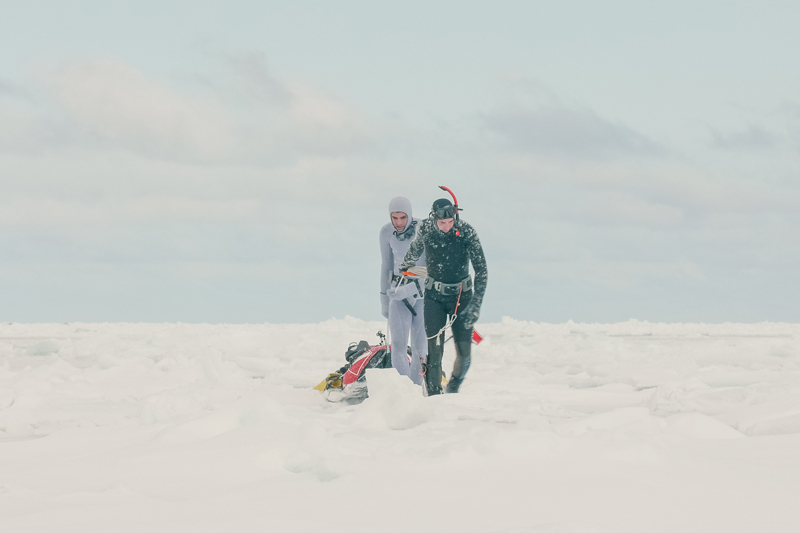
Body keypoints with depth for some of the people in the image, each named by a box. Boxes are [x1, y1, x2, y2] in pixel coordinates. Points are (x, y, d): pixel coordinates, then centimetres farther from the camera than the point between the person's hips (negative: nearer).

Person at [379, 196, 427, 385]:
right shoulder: (386, 233, -3)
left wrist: (409, 289, -27)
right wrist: (384, 298, 15)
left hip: (423, 290, -2)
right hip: (398, 292, 2)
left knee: (420, 346, -1)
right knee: (398, 344, -11)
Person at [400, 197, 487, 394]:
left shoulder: (467, 232, -16)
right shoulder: (425, 229, -12)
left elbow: (481, 270, -14)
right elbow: (415, 251, 11)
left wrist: (476, 304, -21)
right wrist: (403, 269, 29)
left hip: (461, 295, 0)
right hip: (435, 296, 0)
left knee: (464, 353, -5)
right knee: (434, 348, -12)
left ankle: (453, 390, 19)